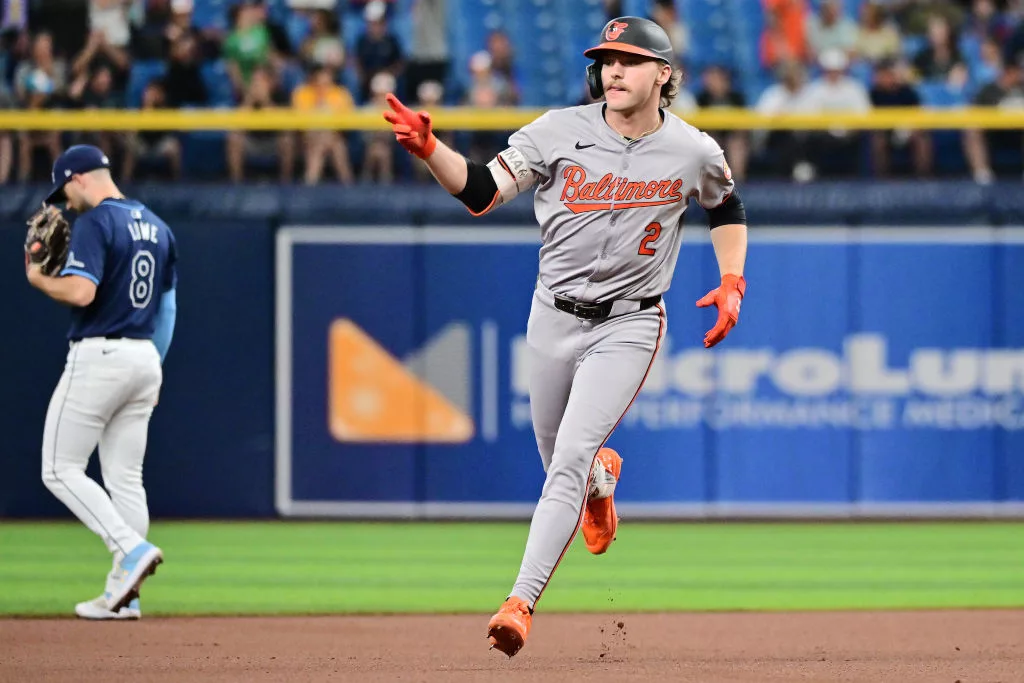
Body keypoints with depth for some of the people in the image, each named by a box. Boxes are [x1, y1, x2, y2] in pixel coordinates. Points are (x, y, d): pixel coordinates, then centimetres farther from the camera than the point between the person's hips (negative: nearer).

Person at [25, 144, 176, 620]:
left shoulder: (95, 223, -12)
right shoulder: (156, 226, 14)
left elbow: (80, 292, -24)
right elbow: (166, 304, 17)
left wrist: (39, 278, -5)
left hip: (98, 355, -8)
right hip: (145, 358, 8)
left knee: (61, 469, -1)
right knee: (125, 478, 9)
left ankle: (131, 548, -17)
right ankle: (123, 594, 6)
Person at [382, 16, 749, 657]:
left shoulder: (695, 152, -6)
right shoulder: (561, 131, -8)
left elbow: (728, 207, 15)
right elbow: (481, 191, -11)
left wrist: (732, 282, 2)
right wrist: (427, 148, -27)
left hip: (628, 326, -3)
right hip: (554, 316, 3)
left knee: (570, 459, -18)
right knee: (560, 460, 15)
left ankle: (521, 602, -21)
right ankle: (603, 478, 54)